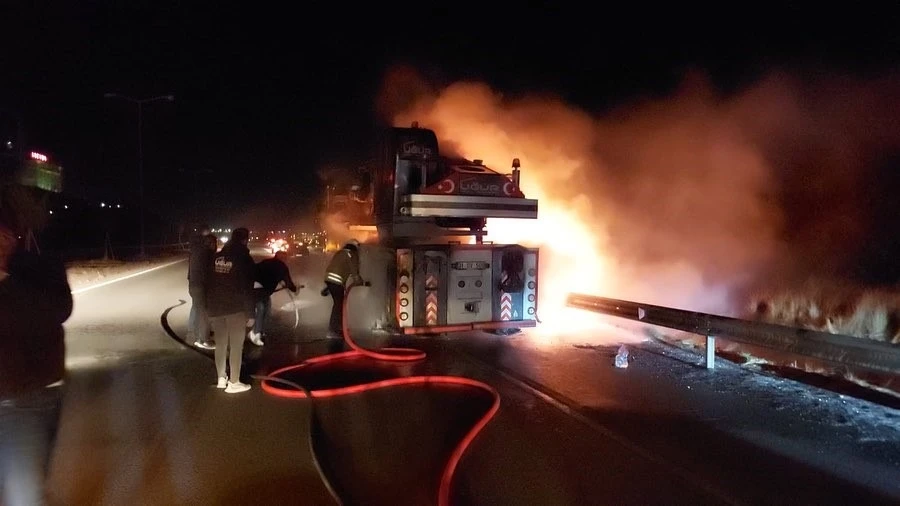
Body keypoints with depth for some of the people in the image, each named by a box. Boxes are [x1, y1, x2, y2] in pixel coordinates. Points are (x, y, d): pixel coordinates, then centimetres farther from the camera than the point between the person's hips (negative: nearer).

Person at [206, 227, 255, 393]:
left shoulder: (216, 257, 6)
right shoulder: (244, 258, -11)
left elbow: (208, 283, 11)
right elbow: (247, 289, -13)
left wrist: (209, 307, 18)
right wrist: (250, 313, -8)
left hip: (216, 307, 6)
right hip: (236, 308, -6)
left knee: (220, 343, 15)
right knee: (236, 346, 1)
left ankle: (221, 378, 25)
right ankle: (233, 383, 4)